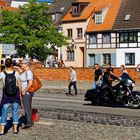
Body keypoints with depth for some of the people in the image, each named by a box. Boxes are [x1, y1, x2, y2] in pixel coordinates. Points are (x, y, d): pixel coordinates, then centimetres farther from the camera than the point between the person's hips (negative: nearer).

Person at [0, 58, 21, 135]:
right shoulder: (16, 73, -10)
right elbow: (19, 85, -3)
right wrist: (20, 93, 10)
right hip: (15, 95, 1)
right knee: (15, 112, 13)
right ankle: (15, 129, 14)